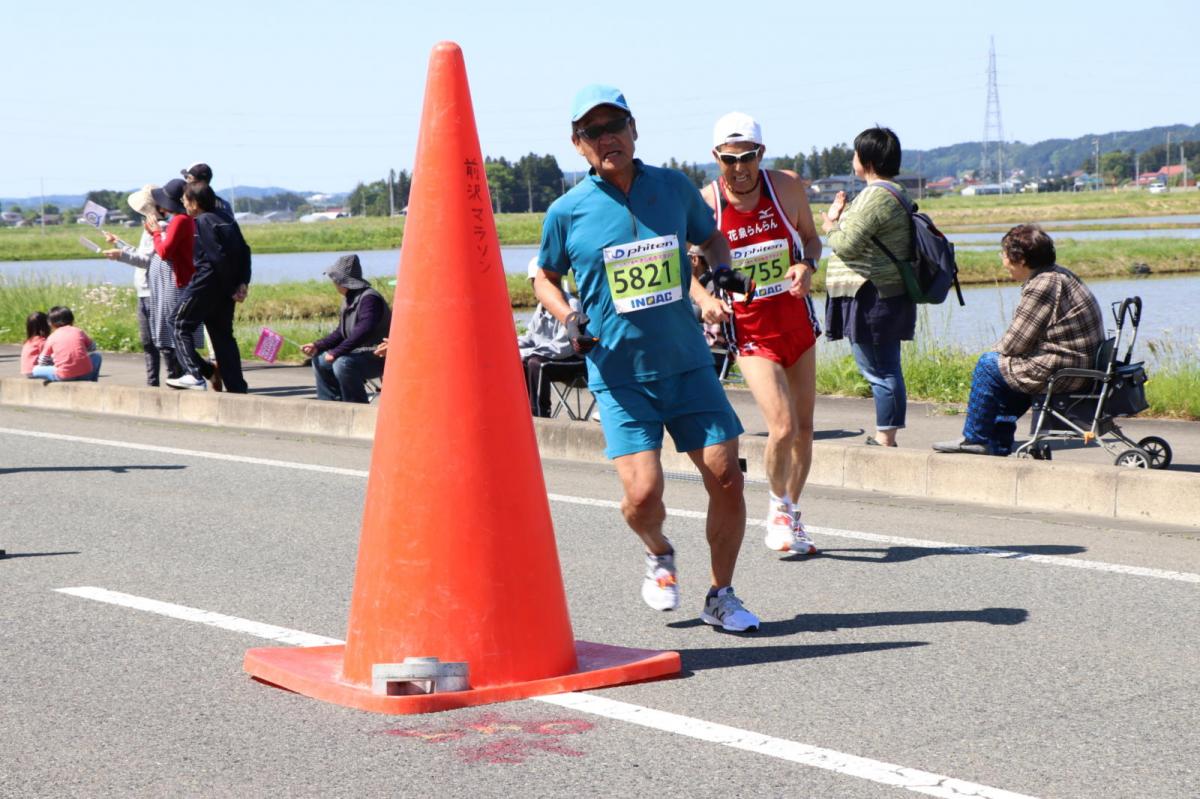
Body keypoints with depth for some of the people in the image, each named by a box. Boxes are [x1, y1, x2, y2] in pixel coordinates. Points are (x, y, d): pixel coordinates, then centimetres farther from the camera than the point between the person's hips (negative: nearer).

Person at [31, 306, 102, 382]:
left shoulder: (52, 337, 11)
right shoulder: (78, 332, 14)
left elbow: (42, 362, 17)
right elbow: (92, 348, 29)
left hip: (64, 376, -1)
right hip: (85, 374, 2)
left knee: (36, 370, 20)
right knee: (97, 356, 32)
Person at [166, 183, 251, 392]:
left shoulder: (202, 222, -11)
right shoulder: (225, 220, 13)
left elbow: (217, 256, -17)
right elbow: (244, 252, 9)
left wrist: (233, 288, -13)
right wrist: (242, 283, 4)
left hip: (206, 284, -8)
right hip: (226, 289, 8)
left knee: (182, 327, 3)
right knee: (223, 335, 12)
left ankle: (196, 374, -11)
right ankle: (237, 386, 8)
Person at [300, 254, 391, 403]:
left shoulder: (369, 298, -21)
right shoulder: (349, 299, 11)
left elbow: (363, 331, -32)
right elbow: (340, 333, 17)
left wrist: (336, 352, -31)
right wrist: (317, 346, 3)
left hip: (378, 357, -11)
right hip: (359, 354, 11)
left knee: (342, 364, -33)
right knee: (320, 361, 13)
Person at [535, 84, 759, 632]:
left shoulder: (674, 188, 3)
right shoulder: (567, 212, -3)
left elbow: (711, 238, 22)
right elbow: (545, 279, 13)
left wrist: (720, 271, 1)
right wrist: (570, 319, -5)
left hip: (688, 364, 2)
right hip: (619, 374, -2)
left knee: (726, 479, -3)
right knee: (643, 494, -14)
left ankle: (721, 597, 18)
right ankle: (659, 555, 23)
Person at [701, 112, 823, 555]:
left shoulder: (789, 187, -7)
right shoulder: (703, 205, -14)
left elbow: (811, 237, 9)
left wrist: (807, 264, -13)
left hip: (797, 319, 3)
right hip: (750, 330, -3)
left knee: (804, 427, 9)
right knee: (783, 427, -17)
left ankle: (791, 514, 28)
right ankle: (778, 506, 10)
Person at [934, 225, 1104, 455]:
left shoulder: (1041, 286, -19)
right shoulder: (1059, 275, 13)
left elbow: (1015, 343, -15)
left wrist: (997, 352, 5)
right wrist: (1002, 351, 10)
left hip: (1062, 372, -10)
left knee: (988, 365, 2)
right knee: (1004, 364, 27)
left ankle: (975, 438, 14)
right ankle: (998, 443, 29)